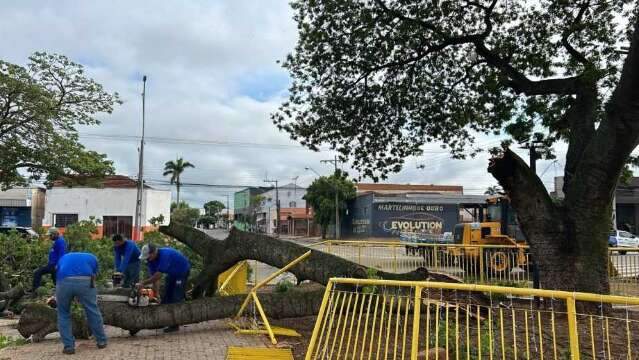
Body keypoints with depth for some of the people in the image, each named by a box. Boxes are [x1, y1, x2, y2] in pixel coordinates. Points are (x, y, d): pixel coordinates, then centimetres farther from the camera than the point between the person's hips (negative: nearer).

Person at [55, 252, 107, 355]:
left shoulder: (64, 258, 39)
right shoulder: (92, 257, 34)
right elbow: (94, 276, 30)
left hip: (64, 282, 1)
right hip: (85, 281, -1)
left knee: (63, 314, 21)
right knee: (93, 311, 16)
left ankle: (68, 346, 20)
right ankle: (101, 341, 30)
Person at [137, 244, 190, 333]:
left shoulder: (164, 255, -37)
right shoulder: (151, 259, -12)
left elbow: (158, 276, -38)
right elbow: (152, 276, -10)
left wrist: (142, 283, -37)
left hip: (182, 271, -8)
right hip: (172, 273, 8)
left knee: (176, 298, -10)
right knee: (166, 295, 9)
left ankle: (175, 325, -7)